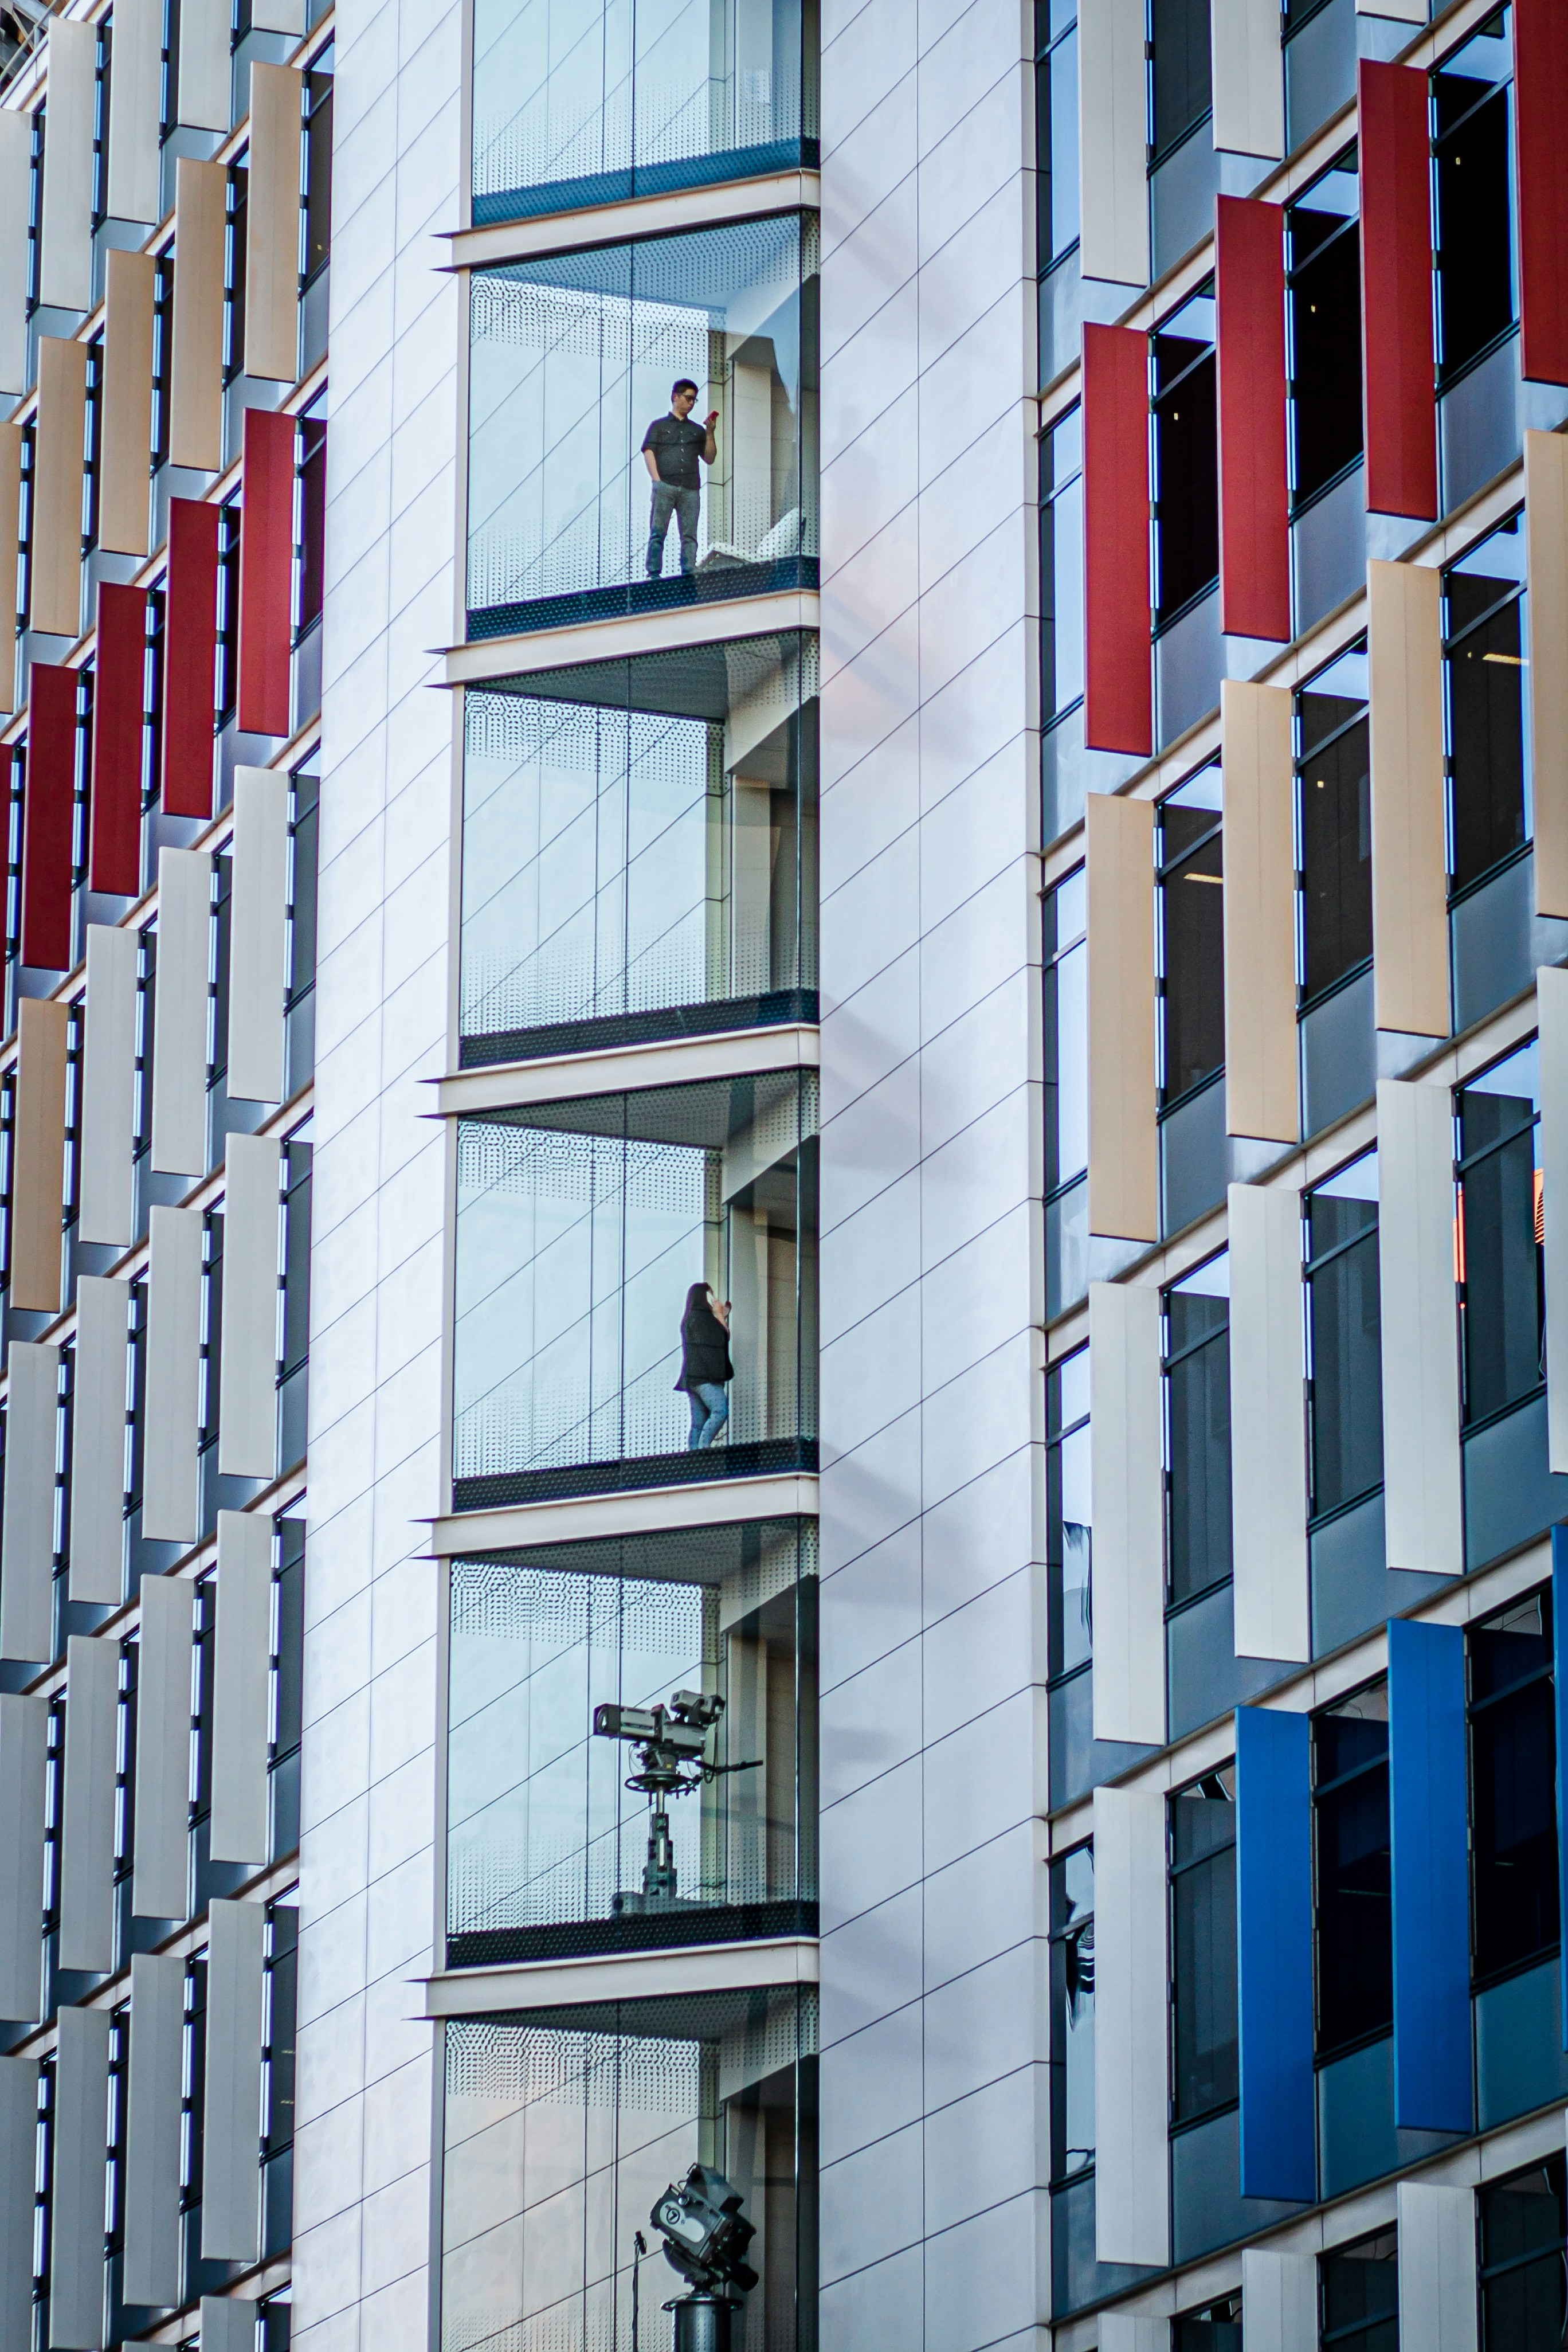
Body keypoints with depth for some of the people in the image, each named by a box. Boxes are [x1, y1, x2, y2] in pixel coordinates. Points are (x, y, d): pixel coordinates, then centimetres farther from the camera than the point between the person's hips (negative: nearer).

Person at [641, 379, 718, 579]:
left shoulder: (697, 430, 24)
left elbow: (709, 459, 20)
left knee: (689, 535, -5)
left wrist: (710, 433, 7)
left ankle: (689, 575, -9)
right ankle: (654, 575, -13)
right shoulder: (659, 426, 16)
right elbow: (648, 452, 4)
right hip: (665, 486, -3)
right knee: (658, 532, -9)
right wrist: (656, 480, -10)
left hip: (690, 489, 3)